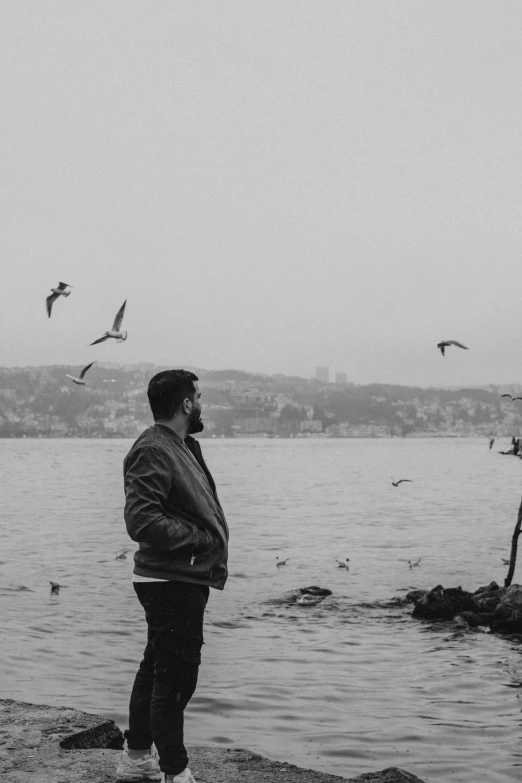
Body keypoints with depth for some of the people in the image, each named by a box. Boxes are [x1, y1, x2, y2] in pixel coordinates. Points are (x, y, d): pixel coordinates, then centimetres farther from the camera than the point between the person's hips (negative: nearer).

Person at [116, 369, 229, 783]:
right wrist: (201, 539, -19)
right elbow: (141, 521, -26)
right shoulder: (152, 451, -17)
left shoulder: (183, 446, 15)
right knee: (175, 676, -3)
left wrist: (214, 537, 4)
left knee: (157, 668, 19)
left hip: (186, 579, 11)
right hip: (171, 581, -11)